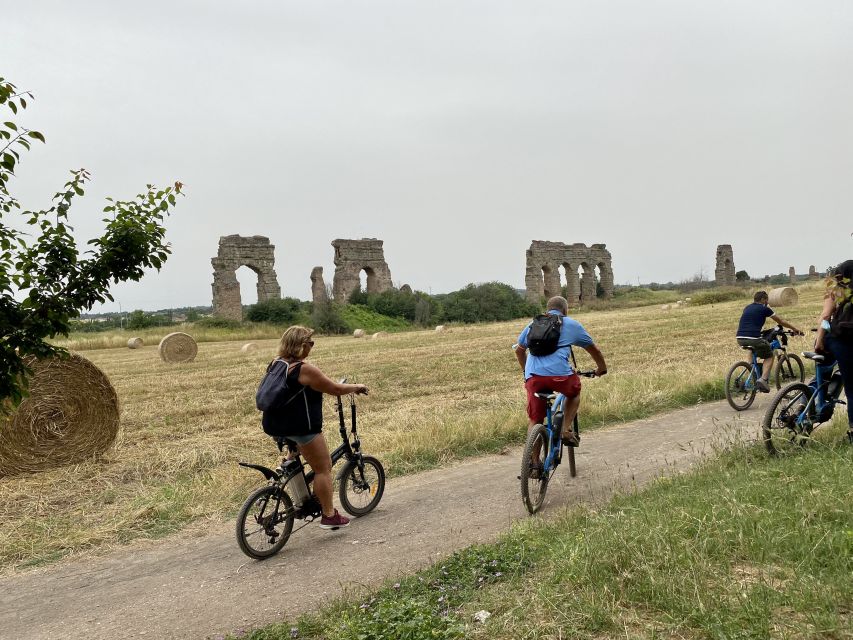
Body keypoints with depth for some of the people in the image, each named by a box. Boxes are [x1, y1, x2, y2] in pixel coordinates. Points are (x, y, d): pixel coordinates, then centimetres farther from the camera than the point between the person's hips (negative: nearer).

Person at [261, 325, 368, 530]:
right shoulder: (305, 369, -16)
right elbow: (336, 389, -10)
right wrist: (357, 387, 6)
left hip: (274, 426, 8)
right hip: (301, 427, -8)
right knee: (323, 469, 4)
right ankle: (329, 516, 10)